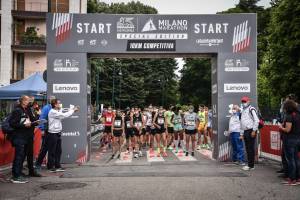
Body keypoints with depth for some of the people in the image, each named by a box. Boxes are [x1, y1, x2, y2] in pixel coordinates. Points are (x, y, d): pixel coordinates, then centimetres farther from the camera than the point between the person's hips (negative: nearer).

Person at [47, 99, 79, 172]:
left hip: (58, 133, 9)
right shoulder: (52, 112, -15)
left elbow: (64, 116, 11)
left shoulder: (58, 112, 15)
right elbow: (64, 115, -18)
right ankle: (50, 167, 10)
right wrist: (73, 110, -8)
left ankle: (57, 166, 20)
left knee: (58, 151, 12)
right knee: (52, 151, 1)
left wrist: (72, 110, 4)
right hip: (52, 134, -9)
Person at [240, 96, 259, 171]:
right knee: (247, 148, 11)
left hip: (251, 131, -9)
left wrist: (254, 131, -18)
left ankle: (251, 165, -3)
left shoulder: (251, 109, -6)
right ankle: (249, 164, 18)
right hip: (245, 132, 9)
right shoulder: (243, 111, 21)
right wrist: (242, 133, 20)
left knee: (251, 148, -6)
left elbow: (256, 120, -15)